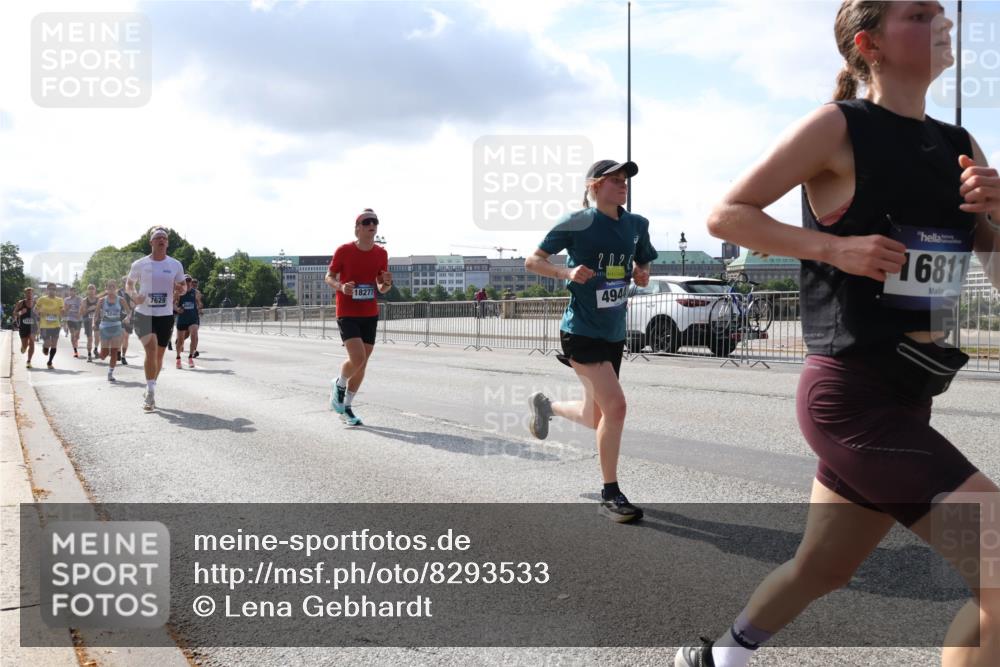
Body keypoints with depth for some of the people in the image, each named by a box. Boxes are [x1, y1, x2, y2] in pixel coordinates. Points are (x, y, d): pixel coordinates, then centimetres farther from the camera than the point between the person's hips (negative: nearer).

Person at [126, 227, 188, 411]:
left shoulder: (175, 265, 4)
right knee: (151, 350, -20)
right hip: (143, 314, -3)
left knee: (159, 355, 10)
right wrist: (134, 296, -9)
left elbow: (183, 286, 14)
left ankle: (149, 393, 28)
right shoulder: (139, 264, 0)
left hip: (166, 315, 3)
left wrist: (181, 289, -11)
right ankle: (150, 392, -13)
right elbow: (129, 284, 13)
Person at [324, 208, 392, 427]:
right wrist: (341, 287, -20)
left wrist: (387, 283, -13)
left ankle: (347, 406, 23)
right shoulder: (343, 251, -9)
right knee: (357, 359, -19)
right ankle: (339, 384, 14)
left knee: (362, 363, 7)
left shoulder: (381, 253, 3)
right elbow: (329, 276, 1)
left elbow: (382, 288, 10)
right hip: (347, 314, -5)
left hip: (370, 314, 5)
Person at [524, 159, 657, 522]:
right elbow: (531, 261, -3)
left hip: (614, 333, 7)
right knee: (615, 406, -18)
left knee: (595, 418, 14)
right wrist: (566, 272, -20)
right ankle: (610, 495, -4)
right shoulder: (575, 223, -9)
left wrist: (642, 273, -1)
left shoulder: (637, 224, 6)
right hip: (582, 331, -7)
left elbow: (642, 262, 22)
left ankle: (545, 405, 46)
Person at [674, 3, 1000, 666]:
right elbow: (726, 215, -7)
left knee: (821, 569, 22)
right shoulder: (840, 127, -8)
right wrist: (834, 245, -18)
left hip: (906, 398, 8)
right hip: (853, 395, -8)